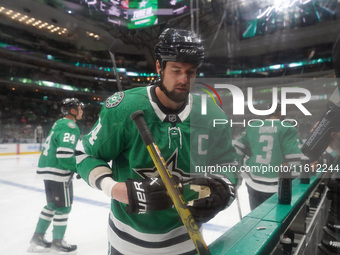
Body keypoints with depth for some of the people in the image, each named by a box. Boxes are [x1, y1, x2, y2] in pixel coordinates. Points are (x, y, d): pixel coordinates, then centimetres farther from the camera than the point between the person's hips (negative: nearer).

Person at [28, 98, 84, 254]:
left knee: (52, 205, 21)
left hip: (48, 168, 10)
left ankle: (38, 238, 31)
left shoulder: (60, 123, 14)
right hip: (58, 172, -10)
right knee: (63, 207, 6)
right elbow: (64, 156, -27)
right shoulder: (70, 126, -18)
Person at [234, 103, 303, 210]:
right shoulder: (288, 129, -8)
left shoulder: (252, 127, 5)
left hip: (253, 183, 5)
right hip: (276, 186, -4)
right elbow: (294, 158, -14)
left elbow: (237, 150, 5)